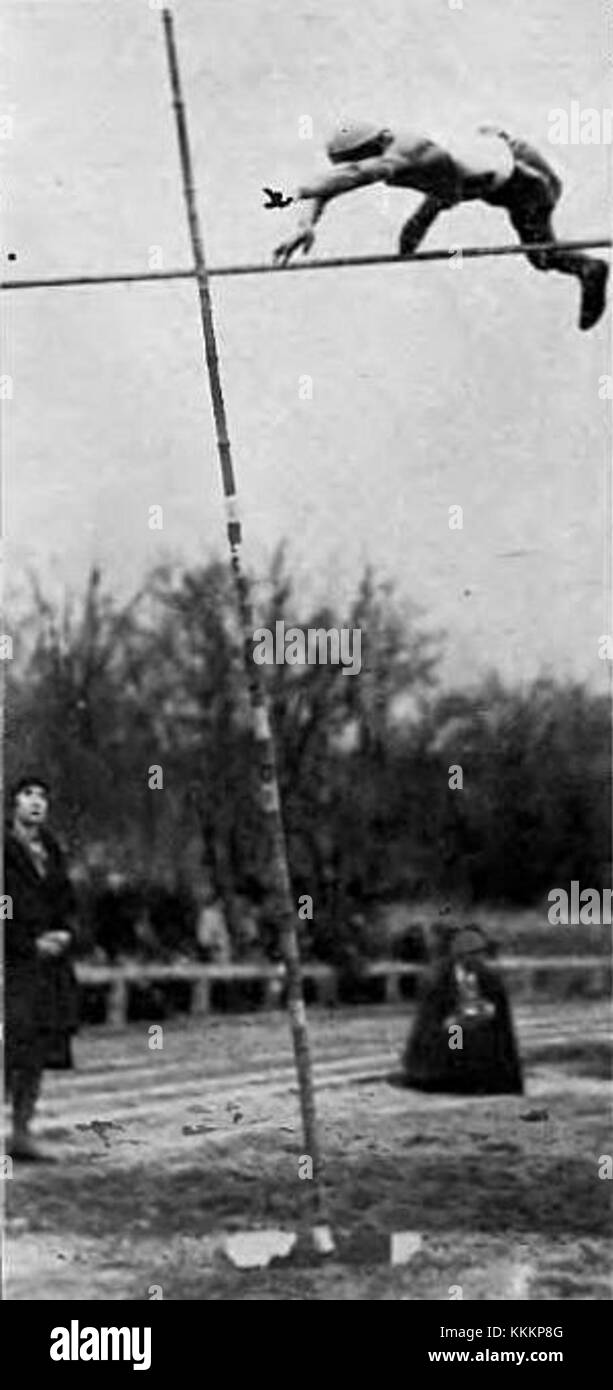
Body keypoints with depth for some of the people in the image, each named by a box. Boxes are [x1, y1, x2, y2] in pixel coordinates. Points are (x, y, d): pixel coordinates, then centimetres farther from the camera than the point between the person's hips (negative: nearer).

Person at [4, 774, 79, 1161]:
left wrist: (66, 934, -2)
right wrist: (32, 944, -13)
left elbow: (67, 904, 18)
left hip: (50, 962, 7)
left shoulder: (51, 851, 13)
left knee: (39, 1053, 4)